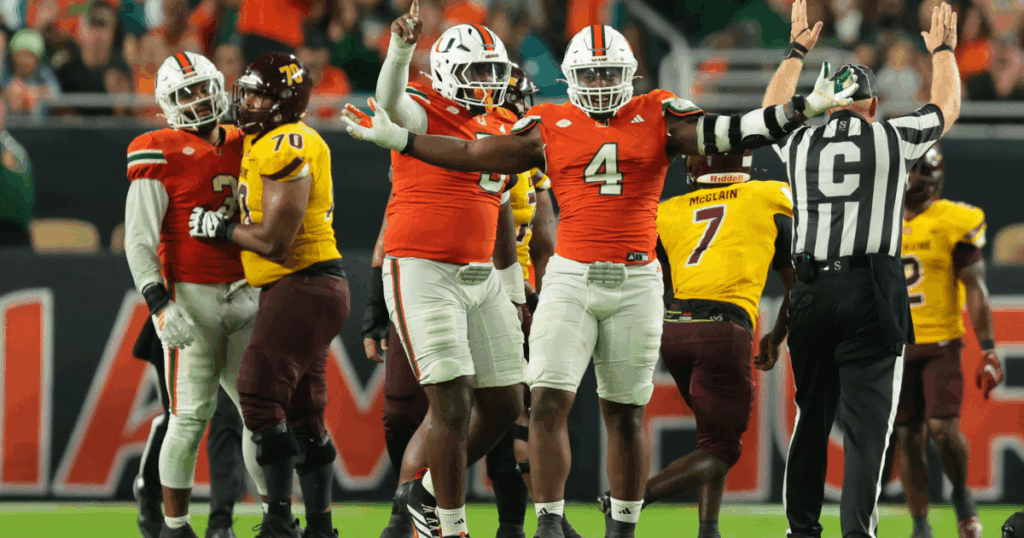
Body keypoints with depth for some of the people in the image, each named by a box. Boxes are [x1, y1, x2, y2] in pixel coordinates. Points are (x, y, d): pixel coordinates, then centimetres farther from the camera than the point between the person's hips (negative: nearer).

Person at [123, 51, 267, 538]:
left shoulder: (242, 148, 13)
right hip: (189, 296, -6)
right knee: (191, 416, -7)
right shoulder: (160, 156, -6)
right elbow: (139, 241, -10)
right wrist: (160, 305, -19)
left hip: (240, 295, 6)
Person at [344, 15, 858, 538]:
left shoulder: (657, 119, 6)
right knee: (549, 402, -12)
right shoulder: (551, 127, 6)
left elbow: (726, 134, 1)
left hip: (636, 282, 0)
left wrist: (804, 108, -8)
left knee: (625, 413, 8)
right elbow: (474, 154, 10)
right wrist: (396, 138, 6)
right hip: (570, 278, 0)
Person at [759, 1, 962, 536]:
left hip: (810, 292, 3)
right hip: (870, 290, -3)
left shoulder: (799, 144, 11)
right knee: (867, 422, -6)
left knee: (811, 416, 12)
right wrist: (942, 49, 39)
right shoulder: (892, 139, 3)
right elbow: (946, 105, 22)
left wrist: (796, 50, 48)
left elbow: (774, 107, 35)